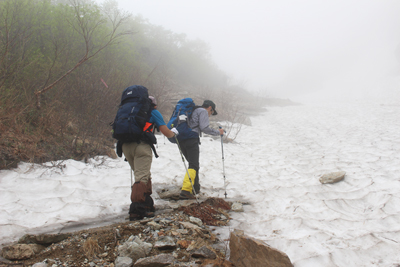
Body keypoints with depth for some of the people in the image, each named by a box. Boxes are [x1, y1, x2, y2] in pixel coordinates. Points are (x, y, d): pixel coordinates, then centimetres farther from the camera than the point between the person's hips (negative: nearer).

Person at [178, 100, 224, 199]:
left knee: (194, 164, 20)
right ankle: (185, 190, -25)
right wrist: (218, 132, 2)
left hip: (181, 139, 9)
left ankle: (195, 188, 25)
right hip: (192, 140, -9)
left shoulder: (193, 111, 30)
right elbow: (204, 128, -7)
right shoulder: (203, 111, 5)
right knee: (193, 166, -12)